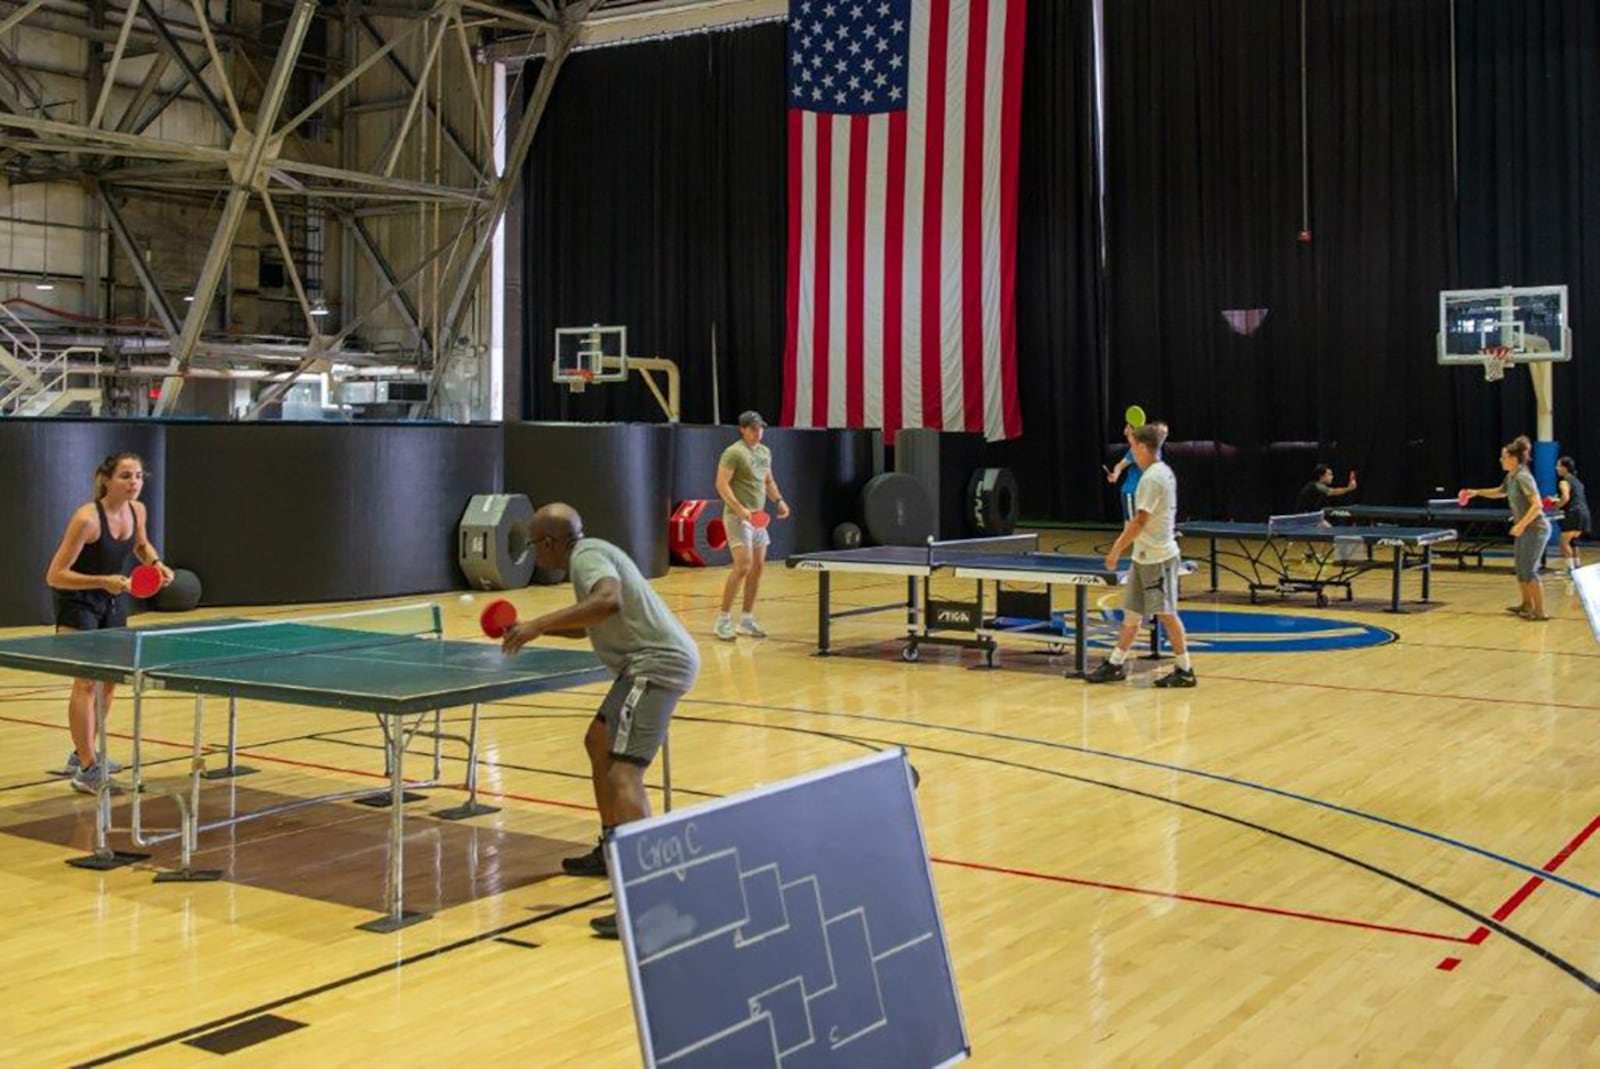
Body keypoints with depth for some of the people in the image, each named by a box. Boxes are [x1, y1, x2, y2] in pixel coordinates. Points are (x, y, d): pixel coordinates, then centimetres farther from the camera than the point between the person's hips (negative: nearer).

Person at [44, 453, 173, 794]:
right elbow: (55, 576, -26)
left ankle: (83, 753, 29)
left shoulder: (137, 510, -8)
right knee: (86, 679, -15)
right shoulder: (86, 519, -28)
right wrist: (102, 581, -36)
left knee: (108, 679, 11)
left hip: (113, 599, 7)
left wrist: (156, 563, -5)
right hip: (76, 601, -7)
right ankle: (87, 771, -11)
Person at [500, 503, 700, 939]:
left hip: (657, 664, -11)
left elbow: (609, 601, -34)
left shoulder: (587, 556, -12)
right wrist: (531, 630, 28)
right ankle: (611, 850, 39)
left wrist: (538, 623, -33)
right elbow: (587, 624, 34)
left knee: (623, 775, -19)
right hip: (648, 662, 11)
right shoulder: (590, 555, 20)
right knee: (599, 744, 27)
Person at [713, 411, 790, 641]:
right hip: (738, 517, -8)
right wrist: (739, 509, -25)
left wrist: (779, 500, 10)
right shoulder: (733, 453, -11)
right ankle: (723, 620, -7)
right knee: (743, 567, -15)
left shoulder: (765, 452, 14)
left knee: (757, 567, 7)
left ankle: (747, 620, 16)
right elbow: (722, 484, -16)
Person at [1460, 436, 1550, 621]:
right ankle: (1527, 605, 30)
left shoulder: (1523, 477, -20)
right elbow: (1500, 492, 30)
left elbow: (1537, 505, -26)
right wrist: (1477, 492, 20)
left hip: (1535, 529, -10)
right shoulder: (1511, 477, 8)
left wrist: (1521, 525, -30)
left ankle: (1540, 611, -4)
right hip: (1525, 530, 10)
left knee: (1529, 571, -9)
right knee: (1521, 570, 17)